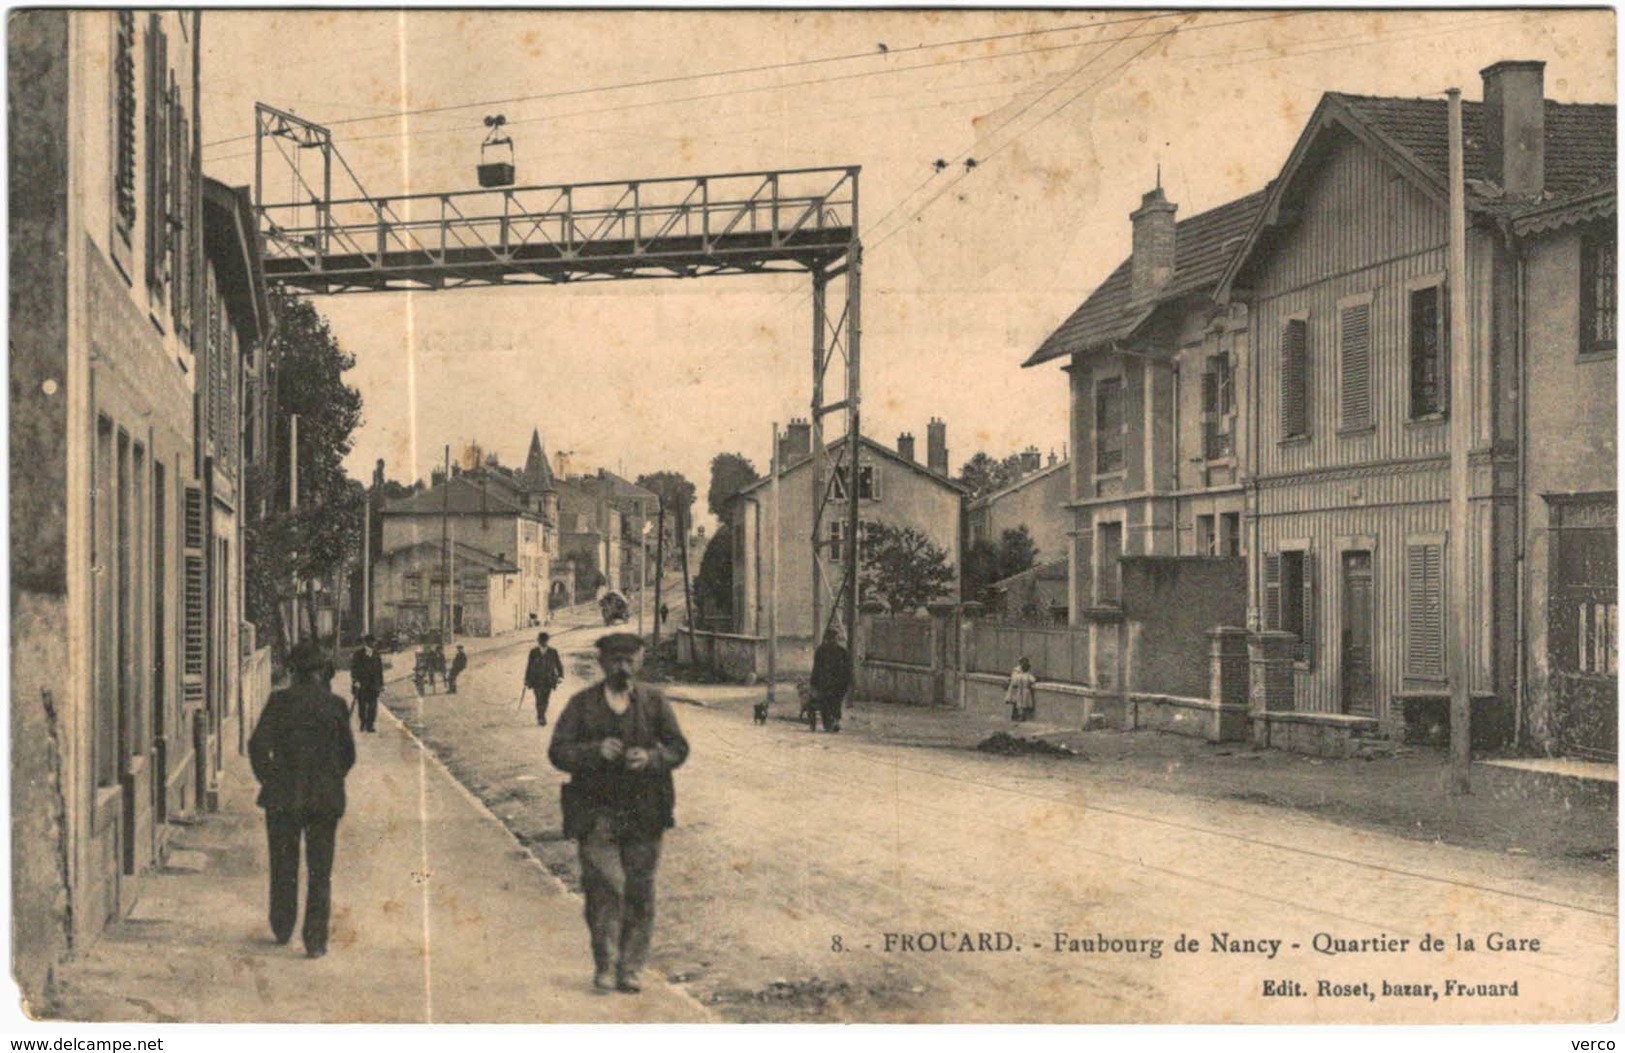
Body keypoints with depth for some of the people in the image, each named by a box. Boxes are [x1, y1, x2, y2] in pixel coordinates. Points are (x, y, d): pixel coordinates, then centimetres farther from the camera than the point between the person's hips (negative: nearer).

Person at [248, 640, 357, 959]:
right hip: (325, 799, 0)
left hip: (283, 797, 0)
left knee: (284, 866, 16)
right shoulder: (335, 705, -3)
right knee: (320, 871, 5)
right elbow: (348, 754, 3)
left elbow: (258, 744, -11)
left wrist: (267, 778, 4)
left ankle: (282, 930, 29)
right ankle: (315, 940, 0)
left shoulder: (279, 701, -7)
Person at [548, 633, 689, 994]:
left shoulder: (654, 701, 9)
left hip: (644, 812, 2)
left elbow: (678, 747, 5)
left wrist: (651, 757, -16)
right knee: (604, 885, -11)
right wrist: (596, 751, -19)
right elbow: (558, 751, -1)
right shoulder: (581, 704, 6)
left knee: (640, 891, 2)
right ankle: (604, 965, 3)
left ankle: (630, 969, 12)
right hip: (596, 811, -1)